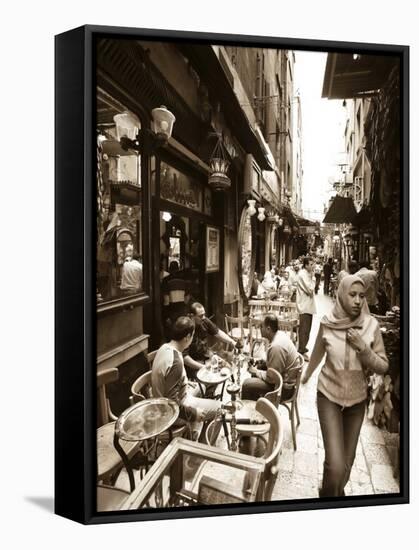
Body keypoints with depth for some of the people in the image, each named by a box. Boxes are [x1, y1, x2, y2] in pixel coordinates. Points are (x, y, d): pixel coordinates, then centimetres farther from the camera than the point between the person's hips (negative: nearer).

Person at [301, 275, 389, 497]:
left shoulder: (372, 325, -12)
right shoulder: (327, 323, -13)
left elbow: (383, 367, -7)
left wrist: (363, 348, -25)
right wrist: (306, 375, 21)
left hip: (357, 399, 2)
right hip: (329, 397, -2)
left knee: (348, 459, 16)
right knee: (335, 464, -9)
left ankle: (338, 491, 48)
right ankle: (328, 494, 23)